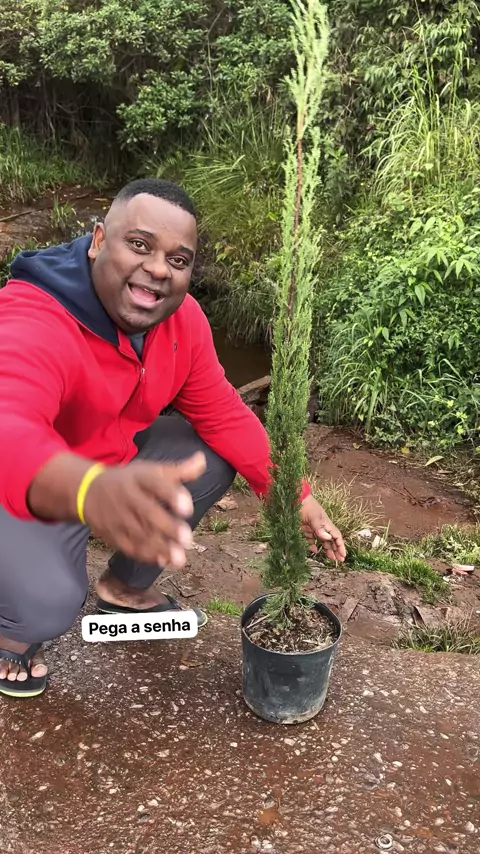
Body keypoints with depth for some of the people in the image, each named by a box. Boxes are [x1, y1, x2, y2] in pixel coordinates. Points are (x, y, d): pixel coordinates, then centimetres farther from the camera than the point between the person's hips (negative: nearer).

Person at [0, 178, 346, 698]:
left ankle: (126, 588, 19)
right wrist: (90, 490, -75)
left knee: (212, 458, -2)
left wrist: (293, 496, -11)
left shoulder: (182, 318, -11)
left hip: (109, 467, 7)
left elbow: (224, 415, -2)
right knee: (44, 603, -30)